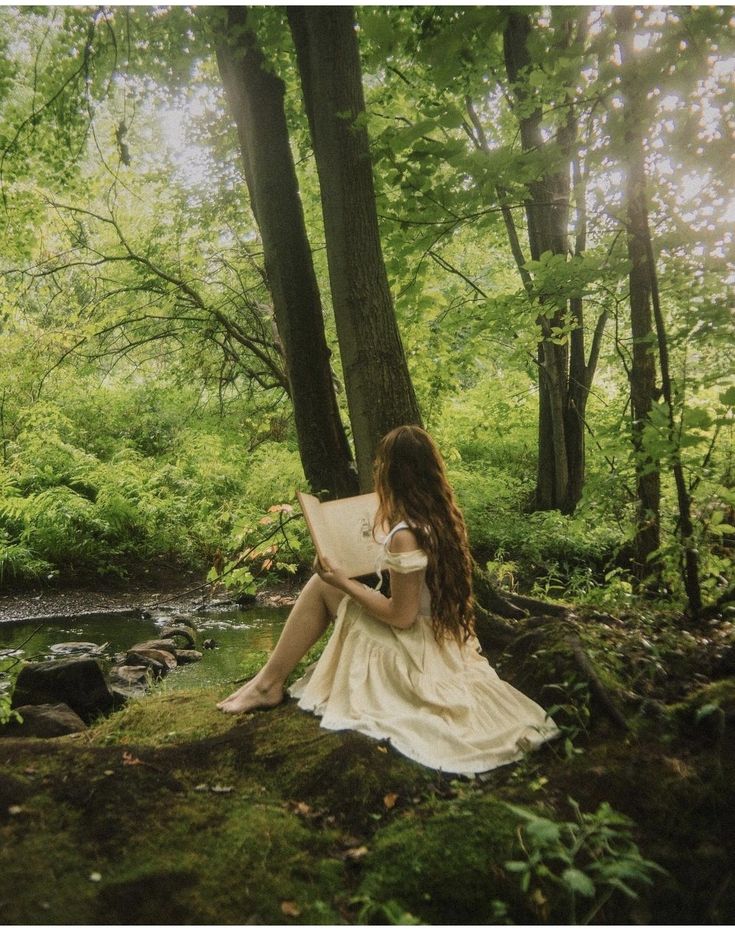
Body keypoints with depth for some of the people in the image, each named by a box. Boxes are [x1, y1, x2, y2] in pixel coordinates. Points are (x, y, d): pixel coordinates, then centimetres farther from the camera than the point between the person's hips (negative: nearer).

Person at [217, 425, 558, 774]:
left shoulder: (405, 536, -27)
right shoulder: (446, 517, -2)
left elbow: (401, 617, -22)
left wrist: (343, 582, -13)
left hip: (417, 652, -8)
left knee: (323, 584, -1)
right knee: (325, 581, 15)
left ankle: (270, 683, 10)